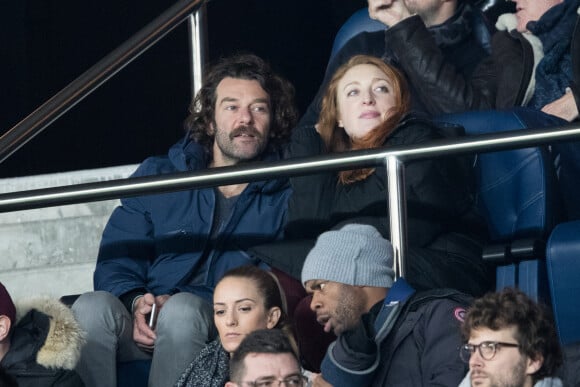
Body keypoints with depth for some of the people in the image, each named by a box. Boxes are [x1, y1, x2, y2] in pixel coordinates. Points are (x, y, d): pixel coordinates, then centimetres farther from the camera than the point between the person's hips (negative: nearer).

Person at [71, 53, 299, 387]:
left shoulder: (286, 196, 10)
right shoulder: (158, 176, 16)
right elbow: (115, 262, 12)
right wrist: (137, 303, -13)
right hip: (147, 331, 2)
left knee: (182, 310, -36)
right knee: (93, 306, -30)